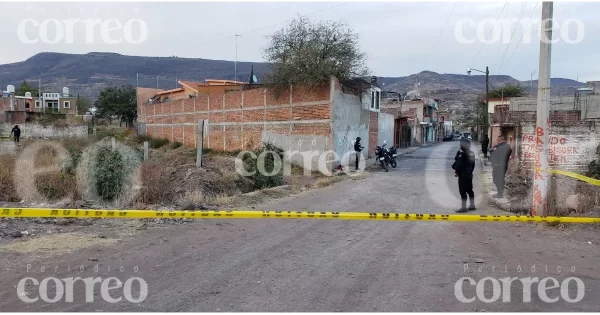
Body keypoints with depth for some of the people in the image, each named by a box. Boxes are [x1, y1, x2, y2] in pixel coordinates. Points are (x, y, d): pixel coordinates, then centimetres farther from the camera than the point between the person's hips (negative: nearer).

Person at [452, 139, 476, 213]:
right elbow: (473, 165, 14)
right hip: (469, 174, 9)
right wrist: (470, 171, 19)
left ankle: (463, 207, -4)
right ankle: (472, 205, 24)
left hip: (463, 175, -9)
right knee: (470, 190, 16)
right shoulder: (472, 154, 9)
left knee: (463, 191, -5)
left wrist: (456, 171, -4)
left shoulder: (462, 154, -19)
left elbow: (459, 164, -18)